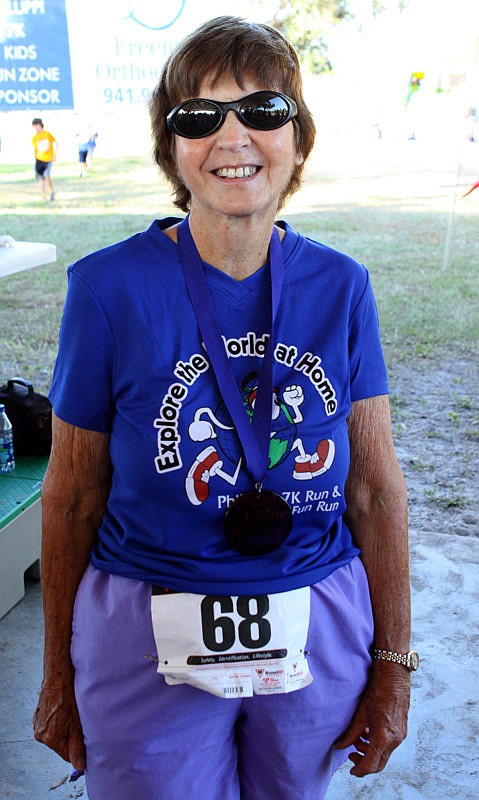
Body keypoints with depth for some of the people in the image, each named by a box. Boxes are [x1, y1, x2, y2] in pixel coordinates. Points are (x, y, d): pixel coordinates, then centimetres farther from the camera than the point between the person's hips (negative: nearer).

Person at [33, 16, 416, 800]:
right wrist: (58, 676, 2)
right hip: (149, 646, -2)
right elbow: (72, 500, -6)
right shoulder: (110, 287, -13)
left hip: (321, 637, 3)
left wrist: (393, 664, 2)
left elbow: (377, 488, -1)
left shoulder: (340, 286, -6)